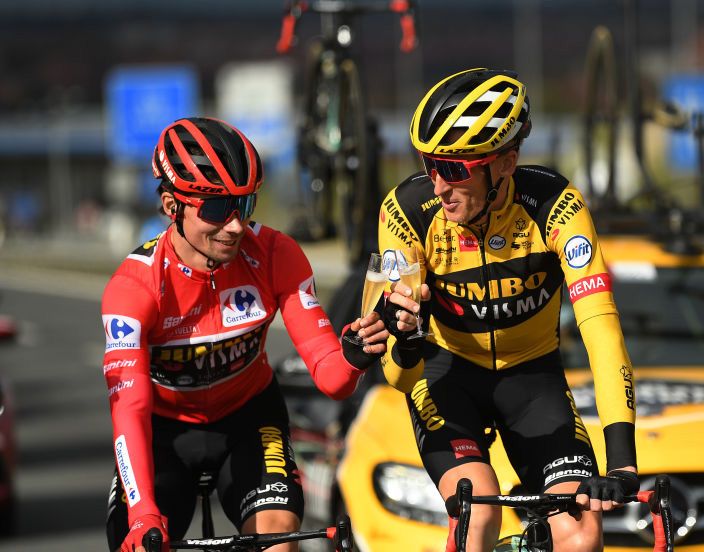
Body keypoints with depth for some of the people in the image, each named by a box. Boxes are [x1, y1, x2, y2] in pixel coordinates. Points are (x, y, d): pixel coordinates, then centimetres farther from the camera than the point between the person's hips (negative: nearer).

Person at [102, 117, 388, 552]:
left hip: (247, 416, 1)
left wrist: (352, 358, -47)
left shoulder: (275, 256, -21)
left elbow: (329, 375, -22)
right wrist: (143, 516, -52)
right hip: (166, 428, -1)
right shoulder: (135, 285, -29)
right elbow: (129, 408, -38)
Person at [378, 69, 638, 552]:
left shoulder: (554, 206, -28)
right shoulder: (409, 210, -25)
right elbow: (399, 379, -23)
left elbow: (601, 327, -37)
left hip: (532, 372, 1)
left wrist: (621, 460, -49)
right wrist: (403, 342, -49)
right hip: (447, 369, -1)